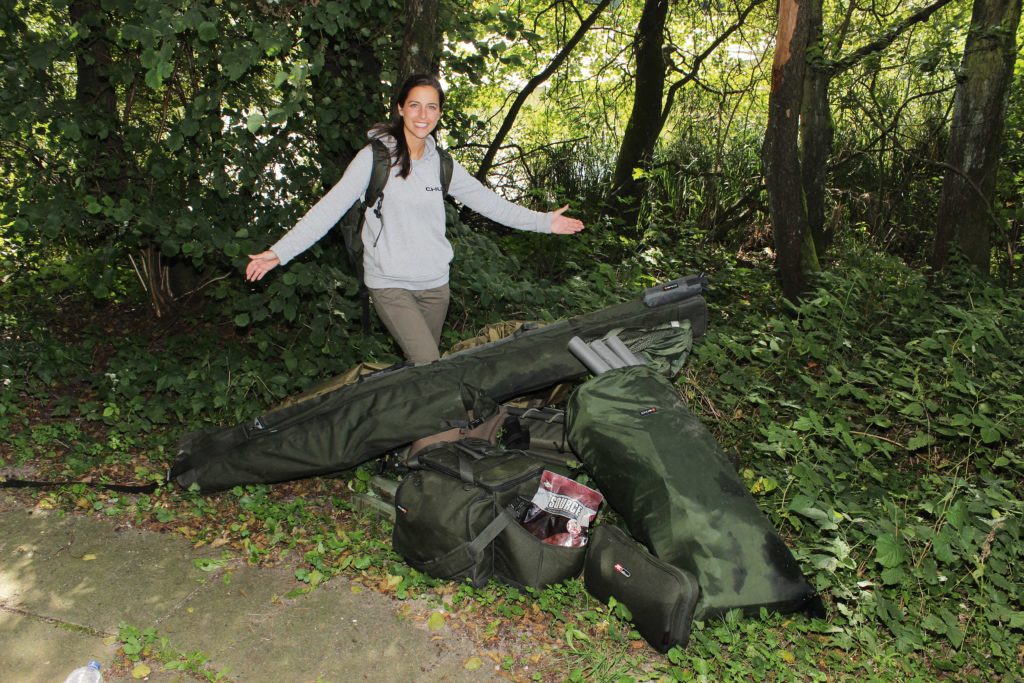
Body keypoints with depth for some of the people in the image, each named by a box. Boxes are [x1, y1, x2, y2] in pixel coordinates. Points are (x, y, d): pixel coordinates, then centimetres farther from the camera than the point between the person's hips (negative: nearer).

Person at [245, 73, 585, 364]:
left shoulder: (442, 165, 7)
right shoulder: (375, 157, -7)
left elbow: (488, 202, 13)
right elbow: (330, 208, -11)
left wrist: (543, 221, 11)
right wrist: (280, 252, -18)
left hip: (435, 284, 5)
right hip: (390, 285, -5)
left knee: (421, 366, 13)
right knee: (428, 367, -13)